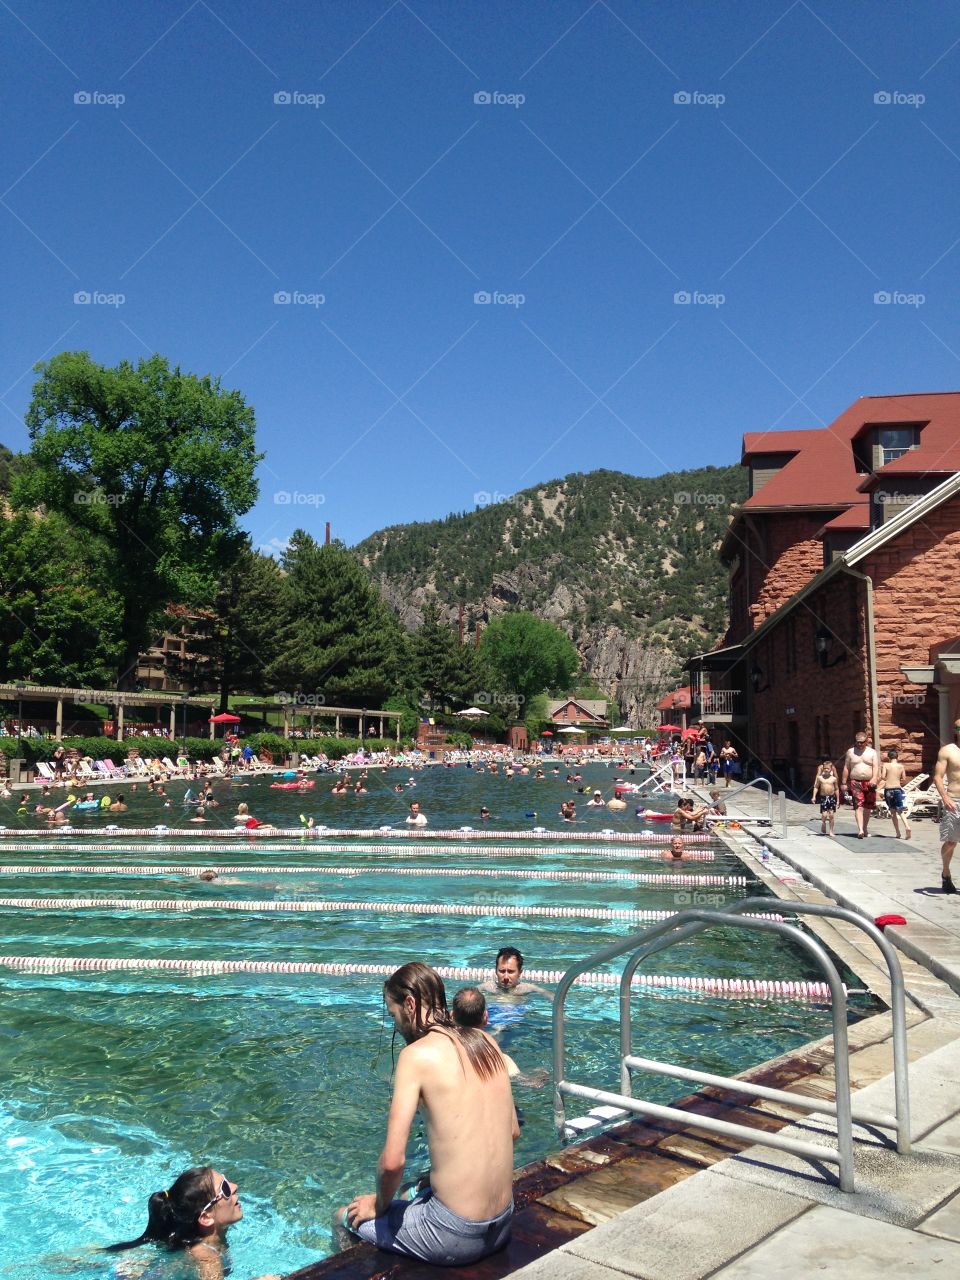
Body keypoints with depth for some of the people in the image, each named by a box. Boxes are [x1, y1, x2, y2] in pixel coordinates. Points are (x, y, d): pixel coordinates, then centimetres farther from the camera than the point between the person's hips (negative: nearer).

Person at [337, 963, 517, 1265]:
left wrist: (381, 1203, 0)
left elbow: (392, 1160, -19)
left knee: (345, 1217, 18)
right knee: (422, 1193, 35)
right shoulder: (485, 1042, 2)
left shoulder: (417, 1053, -17)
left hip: (455, 1239, -6)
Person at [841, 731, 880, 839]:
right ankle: (860, 830, -22)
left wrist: (874, 778, -22)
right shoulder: (850, 752, 8)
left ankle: (865, 828, 25)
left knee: (868, 807, 9)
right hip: (855, 783, -2)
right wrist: (844, 783, 6)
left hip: (869, 783, 2)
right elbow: (846, 768, 10)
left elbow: (876, 767, -5)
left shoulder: (872, 752, 7)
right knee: (858, 806, -14)